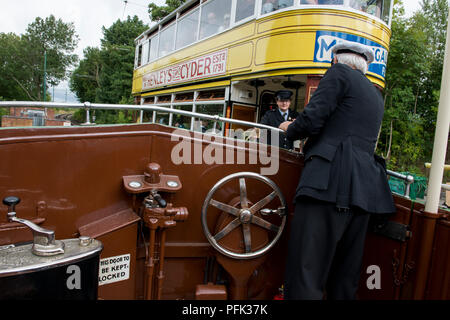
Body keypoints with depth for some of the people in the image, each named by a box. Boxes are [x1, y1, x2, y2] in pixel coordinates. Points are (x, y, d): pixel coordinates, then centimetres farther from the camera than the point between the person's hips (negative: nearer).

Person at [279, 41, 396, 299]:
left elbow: (311, 120, -7)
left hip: (331, 181, -8)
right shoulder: (376, 96, 28)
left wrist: (290, 129, 14)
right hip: (364, 188, 8)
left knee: (307, 270, -9)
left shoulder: (339, 72, 5)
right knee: (347, 272, 14)